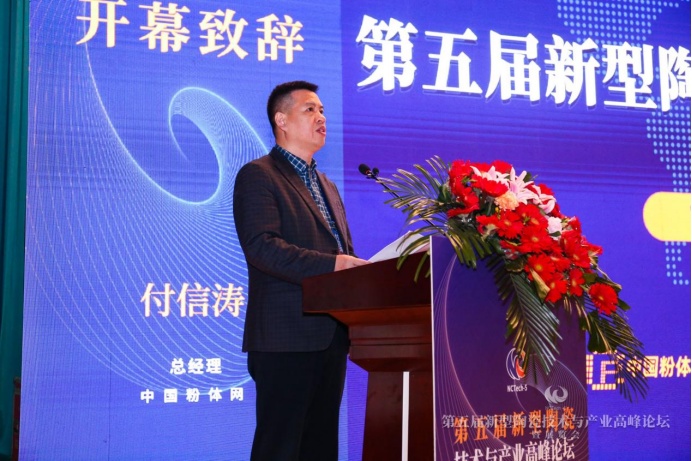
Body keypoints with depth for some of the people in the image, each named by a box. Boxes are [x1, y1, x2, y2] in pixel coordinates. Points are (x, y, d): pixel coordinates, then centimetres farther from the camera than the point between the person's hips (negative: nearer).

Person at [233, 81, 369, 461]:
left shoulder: (327, 188, 23)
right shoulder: (257, 176, -3)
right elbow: (261, 247, -18)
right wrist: (332, 264, -25)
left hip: (331, 337, 8)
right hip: (286, 337, -8)